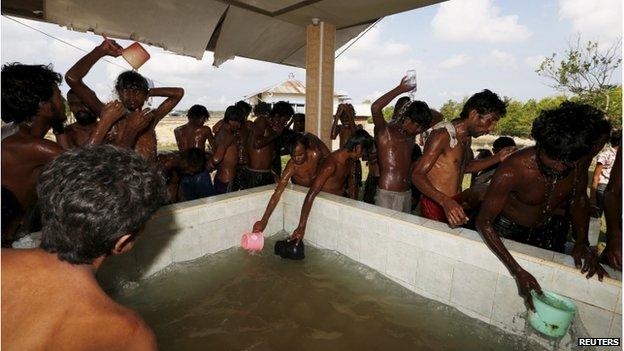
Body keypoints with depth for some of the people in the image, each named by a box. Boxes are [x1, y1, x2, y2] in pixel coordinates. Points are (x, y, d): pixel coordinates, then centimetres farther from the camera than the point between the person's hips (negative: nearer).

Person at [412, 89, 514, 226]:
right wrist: (445, 201, -38)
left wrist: (497, 158, 12)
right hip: (436, 205, -8)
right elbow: (417, 175, -24)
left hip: (455, 202, 9)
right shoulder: (443, 135, -18)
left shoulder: (467, 138, 12)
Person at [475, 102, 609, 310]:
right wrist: (518, 272, -37)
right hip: (506, 232, -5)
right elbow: (484, 222, -32)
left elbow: (577, 204, 6)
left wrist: (583, 244, -9)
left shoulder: (579, 166, -15)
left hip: (544, 233, 5)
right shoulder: (512, 171, -33)